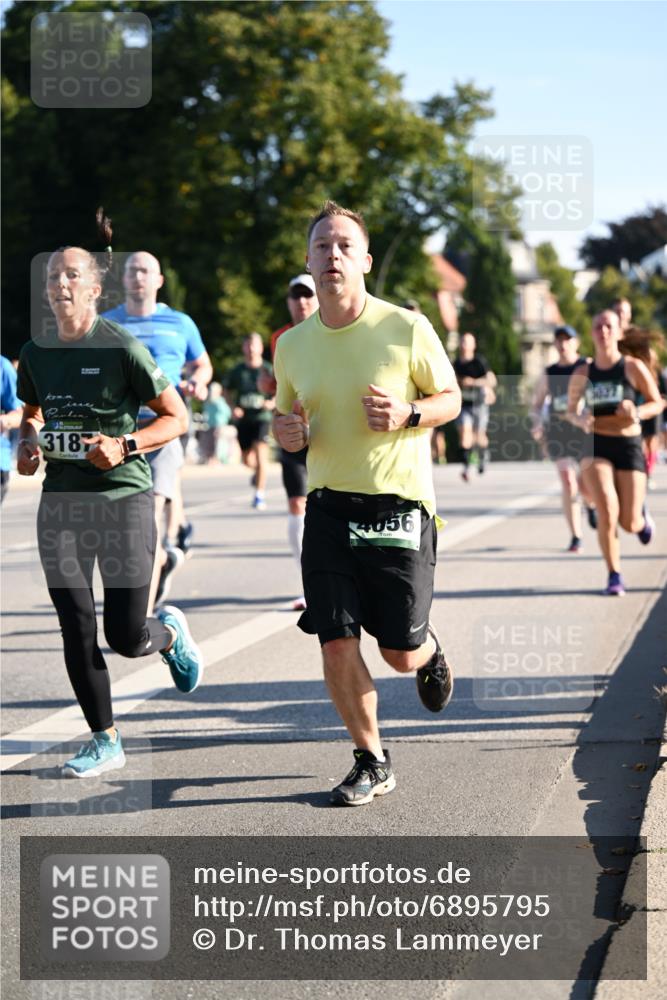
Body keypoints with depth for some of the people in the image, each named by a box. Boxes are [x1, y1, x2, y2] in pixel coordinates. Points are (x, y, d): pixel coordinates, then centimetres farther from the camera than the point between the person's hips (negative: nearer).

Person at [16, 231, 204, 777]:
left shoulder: (122, 348, -9)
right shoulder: (37, 353, 6)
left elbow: (177, 417, -4)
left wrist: (125, 445, -17)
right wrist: (27, 445, 4)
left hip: (123, 497, -4)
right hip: (60, 502, 4)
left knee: (126, 638, -4)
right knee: (77, 631, 2)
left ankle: (171, 631, 33)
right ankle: (104, 741, 16)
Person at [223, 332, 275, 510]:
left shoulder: (268, 370, -2)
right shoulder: (237, 371, 6)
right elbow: (227, 391, 18)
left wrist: (272, 403, -14)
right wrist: (233, 407, 1)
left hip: (262, 417, -3)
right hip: (243, 418, 3)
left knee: (260, 453, -17)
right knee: (246, 459, 10)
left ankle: (260, 495, -12)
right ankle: (258, 471, 46)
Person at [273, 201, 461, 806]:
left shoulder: (405, 328, -8)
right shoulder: (292, 345, 4)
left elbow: (451, 398, 3)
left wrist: (409, 413, -18)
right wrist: (288, 434, -6)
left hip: (399, 507, -3)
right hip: (328, 508, 3)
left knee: (400, 654, 2)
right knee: (337, 646, -4)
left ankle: (429, 649, 41)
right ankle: (372, 763, 16)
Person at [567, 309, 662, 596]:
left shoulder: (633, 368, -5)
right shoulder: (582, 374, 1)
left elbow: (657, 402, 2)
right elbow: (571, 410, 13)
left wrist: (637, 413, -18)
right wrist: (580, 420, -10)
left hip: (629, 446, 0)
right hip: (596, 446, 1)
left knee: (629, 523, 0)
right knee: (607, 512, -19)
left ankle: (642, 516, 40)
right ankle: (614, 576, -2)